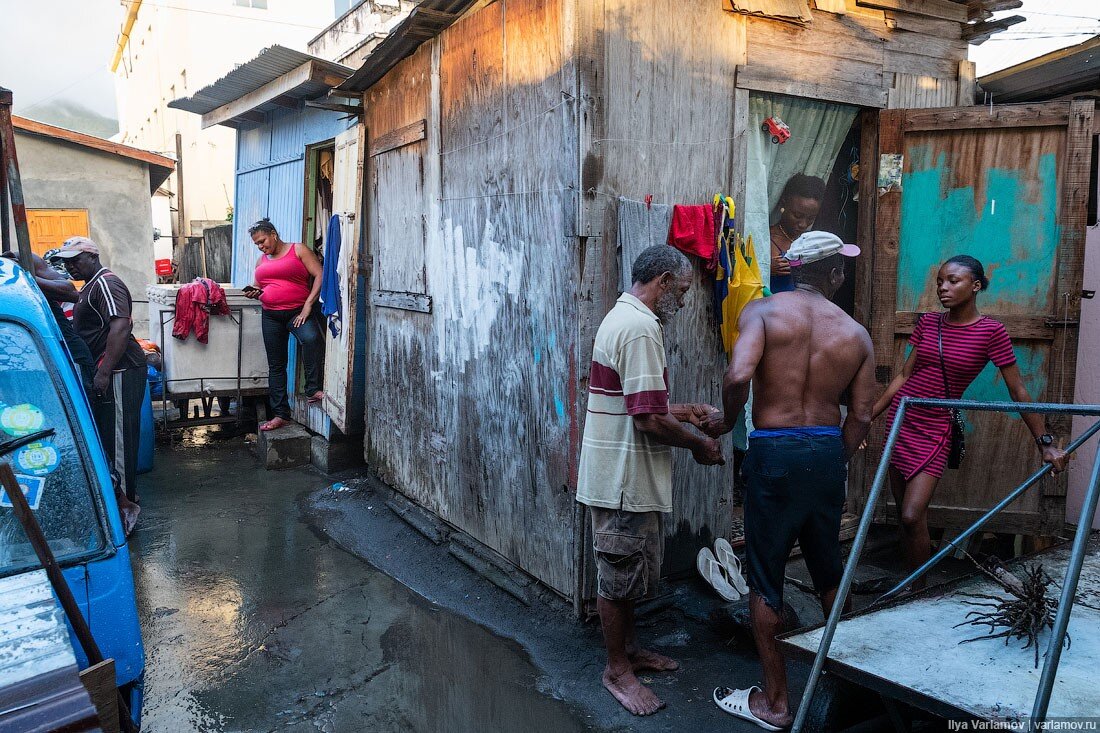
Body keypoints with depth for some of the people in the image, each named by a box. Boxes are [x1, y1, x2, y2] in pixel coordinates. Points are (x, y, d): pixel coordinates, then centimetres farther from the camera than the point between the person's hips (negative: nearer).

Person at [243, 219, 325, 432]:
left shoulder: (298, 250, 0)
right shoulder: (261, 261, 18)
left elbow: (319, 275, -9)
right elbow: (258, 288, 28)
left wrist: (308, 305, -17)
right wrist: (253, 293, 3)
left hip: (297, 312, -6)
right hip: (271, 316, 6)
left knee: (311, 339, -37)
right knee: (276, 365, 6)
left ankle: (313, 390, -28)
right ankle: (281, 414, 13)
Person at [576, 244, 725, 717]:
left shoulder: (622, 318, 13)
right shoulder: (641, 327, -21)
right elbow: (650, 420, -25)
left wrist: (682, 411, 16)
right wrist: (698, 445, -9)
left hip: (619, 475, 10)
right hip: (625, 477, -10)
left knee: (627, 570, 21)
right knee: (620, 573, 5)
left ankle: (628, 648, 37)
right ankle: (617, 669, 20)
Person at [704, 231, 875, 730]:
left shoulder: (764, 310, -7)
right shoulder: (856, 334, 5)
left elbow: (738, 376, -24)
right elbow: (861, 417, 5)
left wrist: (727, 422, -5)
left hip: (774, 451, -4)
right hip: (829, 451, 5)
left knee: (765, 578, 7)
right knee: (828, 567, 23)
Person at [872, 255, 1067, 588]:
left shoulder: (990, 332, -8)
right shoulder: (928, 322, 4)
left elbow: (1018, 391, -4)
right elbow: (904, 376, 8)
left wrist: (1045, 441, -4)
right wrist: (868, 416, 6)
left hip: (934, 429, -4)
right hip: (900, 419, 5)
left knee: (912, 515, -13)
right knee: (903, 513, 10)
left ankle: (919, 591, 4)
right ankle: (911, 582, 26)